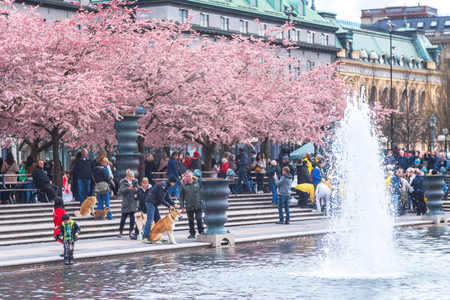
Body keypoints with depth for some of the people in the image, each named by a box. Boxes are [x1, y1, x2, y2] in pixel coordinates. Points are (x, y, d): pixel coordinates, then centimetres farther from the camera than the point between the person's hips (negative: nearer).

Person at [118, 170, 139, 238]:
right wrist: (128, 188, -24)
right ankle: (120, 231, 9)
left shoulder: (135, 182, 9)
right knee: (124, 217, -1)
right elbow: (120, 191, -12)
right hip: (126, 203, -3)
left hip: (134, 203, 3)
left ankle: (131, 231, 9)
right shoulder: (123, 183, 0)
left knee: (132, 217, 2)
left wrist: (136, 190, -14)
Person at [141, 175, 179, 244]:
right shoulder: (163, 185, -16)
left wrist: (174, 204, 7)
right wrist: (169, 206, -13)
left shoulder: (166, 186, 17)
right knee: (150, 220, -15)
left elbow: (167, 197, 22)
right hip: (150, 202, -11)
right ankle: (145, 237, -18)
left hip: (154, 204, 11)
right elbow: (161, 198, -19)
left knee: (158, 220, 10)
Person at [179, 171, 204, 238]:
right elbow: (181, 196, 7)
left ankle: (201, 231, 12)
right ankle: (192, 233, 15)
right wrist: (182, 206, 2)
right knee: (191, 220, 6)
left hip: (198, 205, -1)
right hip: (189, 206, 1)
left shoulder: (198, 182, 3)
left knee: (198, 219, -5)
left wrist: (203, 202, 3)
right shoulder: (183, 185, 4)